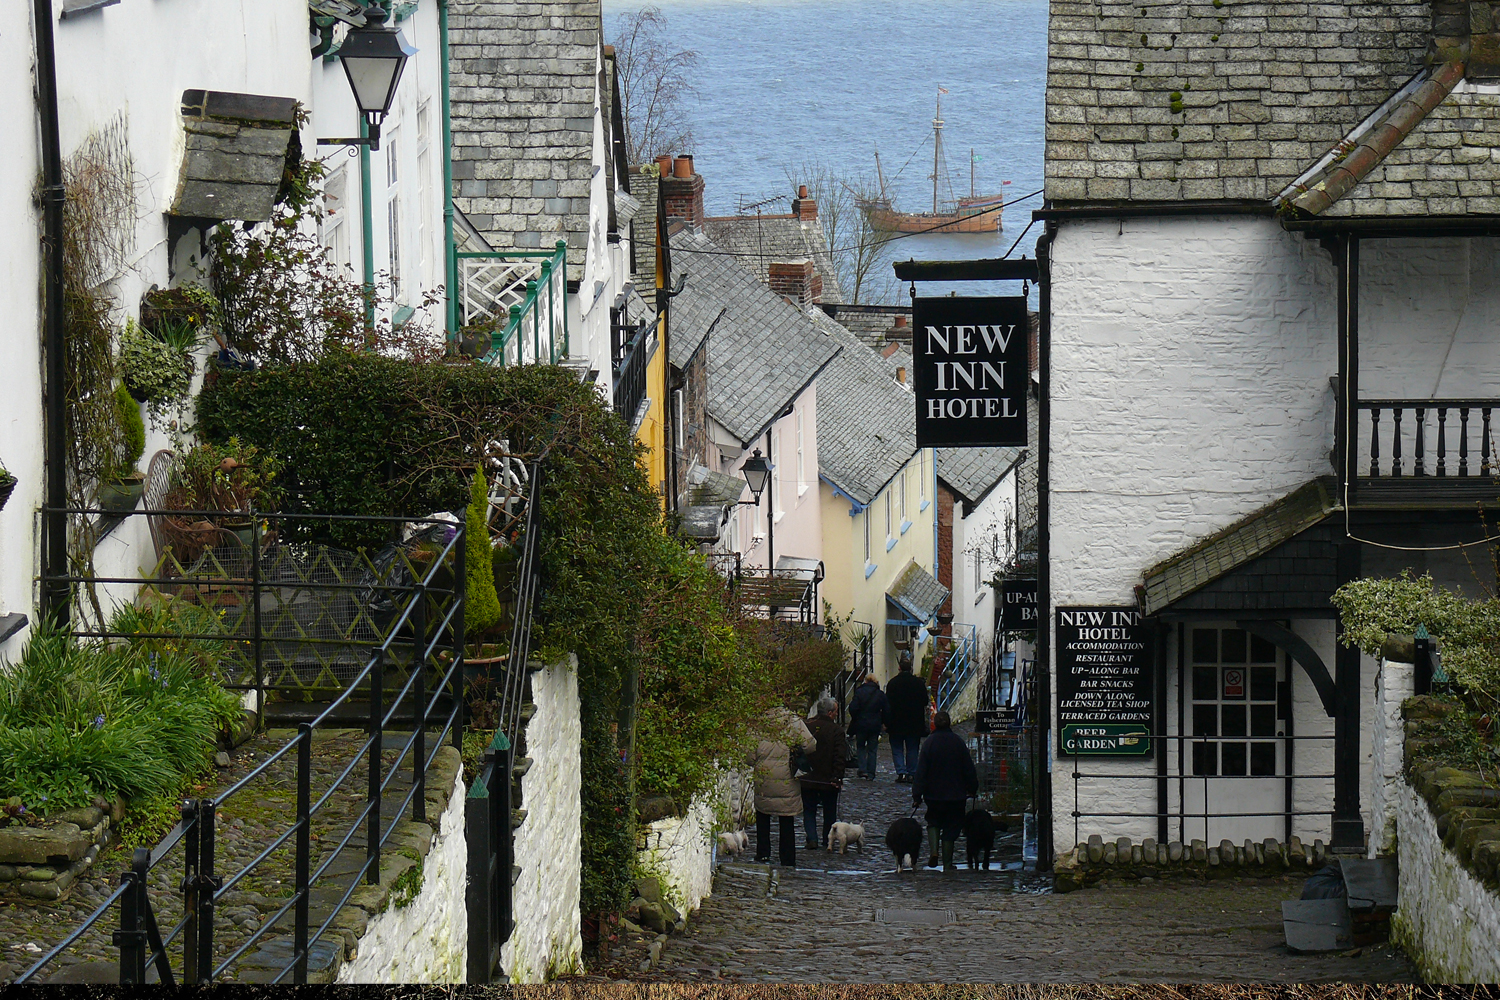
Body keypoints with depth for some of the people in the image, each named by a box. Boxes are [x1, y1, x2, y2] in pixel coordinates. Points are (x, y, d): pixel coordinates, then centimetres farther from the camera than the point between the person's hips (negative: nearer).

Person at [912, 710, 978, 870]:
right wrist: (973, 789, 14)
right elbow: (969, 768, 1)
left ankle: (933, 851, -4)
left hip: (934, 794, -1)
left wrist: (917, 795, -6)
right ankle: (947, 864, 11)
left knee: (933, 822, 20)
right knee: (951, 828, 9)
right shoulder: (958, 742, -5)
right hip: (956, 795, 1)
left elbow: (921, 772, -9)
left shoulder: (929, 743, -9)